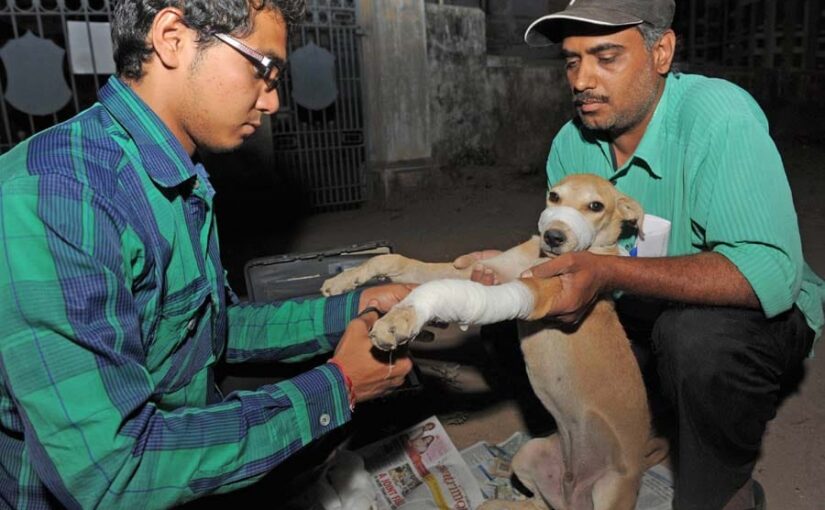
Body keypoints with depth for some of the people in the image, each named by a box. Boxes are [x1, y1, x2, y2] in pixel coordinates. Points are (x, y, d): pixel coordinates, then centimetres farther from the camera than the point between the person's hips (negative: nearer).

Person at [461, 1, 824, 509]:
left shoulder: (720, 118, -26)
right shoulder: (571, 143, -6)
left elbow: (770, 274, -35)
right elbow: (562, 251, -1)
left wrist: (612, 273, -44)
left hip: (765, 312, -5)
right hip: (653, 309, 6)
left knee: (697, 333, -38)